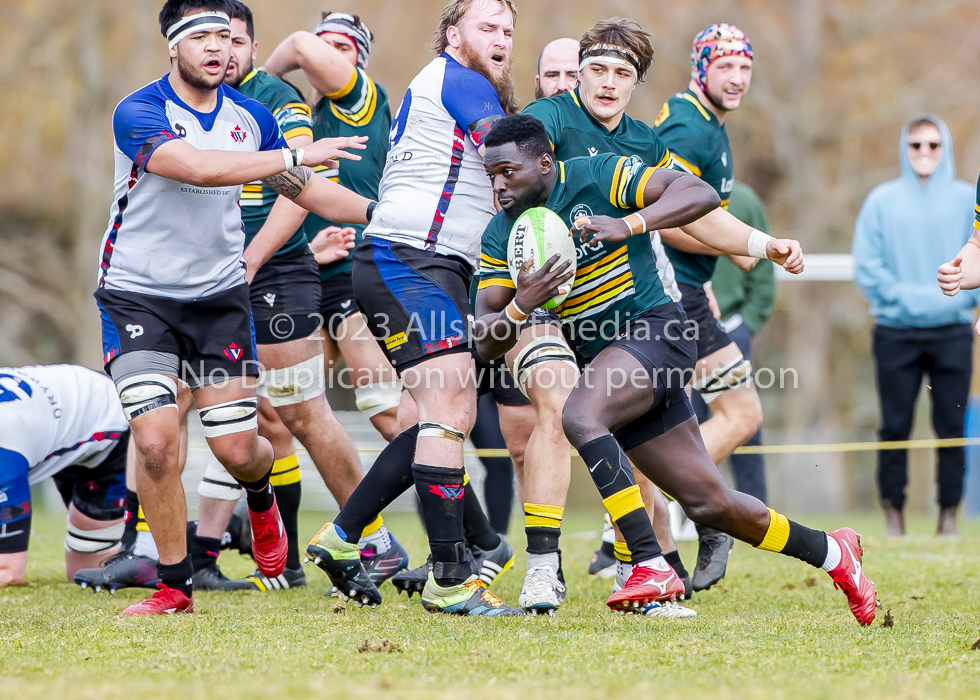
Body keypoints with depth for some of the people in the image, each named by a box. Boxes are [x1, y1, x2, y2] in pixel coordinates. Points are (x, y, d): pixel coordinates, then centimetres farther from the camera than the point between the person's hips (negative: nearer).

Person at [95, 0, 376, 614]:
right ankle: (175, 586, -1)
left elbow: (304, 190, 16)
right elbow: (198, 167, -34)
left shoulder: (250, 116, 3)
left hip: (221, 295, 4)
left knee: (238, 450, 0)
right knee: (157, 440, -17)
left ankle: (261, 496, 39)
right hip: (139, 296, -4)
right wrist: (296, 156, -32)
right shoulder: (139, 114, -16)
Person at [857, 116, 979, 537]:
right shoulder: (881, 201, 7)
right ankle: (893, 513, 4)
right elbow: (866, 266, 2)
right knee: (895, 426, -1)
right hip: (896, 331, 0)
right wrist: (902, 296, -10)